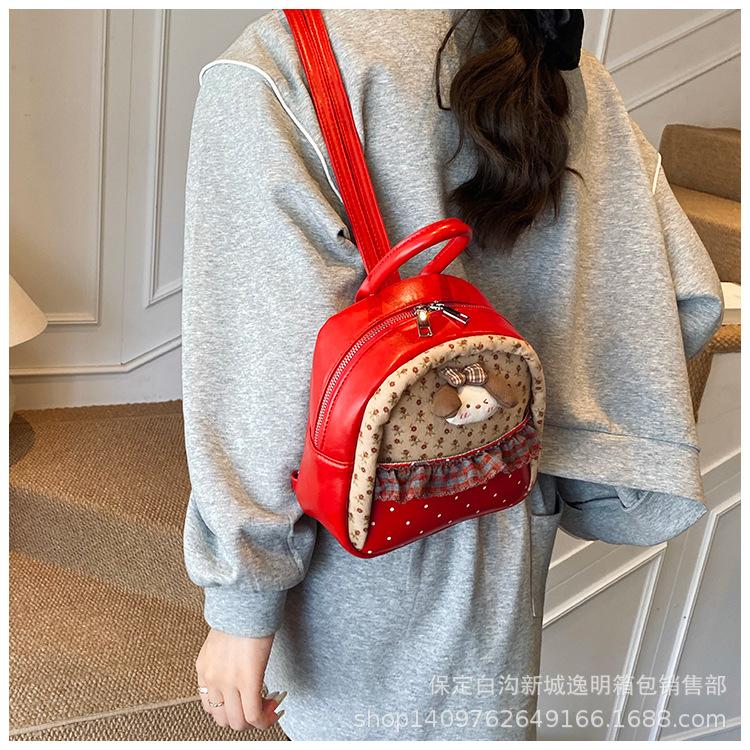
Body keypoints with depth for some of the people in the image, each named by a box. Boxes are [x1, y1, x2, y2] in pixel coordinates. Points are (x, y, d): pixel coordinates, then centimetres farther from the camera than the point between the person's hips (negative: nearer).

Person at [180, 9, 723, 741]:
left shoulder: (277, 68, -16)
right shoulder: (567, 71, 1)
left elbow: (268, 367, -22)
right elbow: (684, 300, 0)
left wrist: (241, 598, -15)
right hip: (508, 536, 6)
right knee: (474, 721, 26)